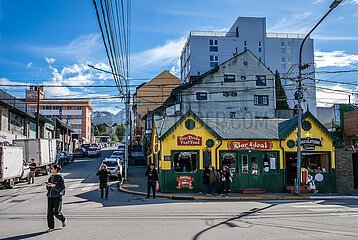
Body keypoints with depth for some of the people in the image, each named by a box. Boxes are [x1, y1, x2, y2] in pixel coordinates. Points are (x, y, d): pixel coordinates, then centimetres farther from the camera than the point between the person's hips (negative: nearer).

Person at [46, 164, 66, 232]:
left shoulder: (60, 177, -4)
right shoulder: (50, 177, 14)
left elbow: (63, 187, -10)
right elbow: (47, 188, 18)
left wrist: (55, 185, -19)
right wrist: (48, 185, -4)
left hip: (57, 196, -6)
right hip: (50, 196, 6)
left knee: (56, 212, -8)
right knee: (49, 212, 1)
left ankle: (63, 220, 21)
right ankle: (51, 227, 10)